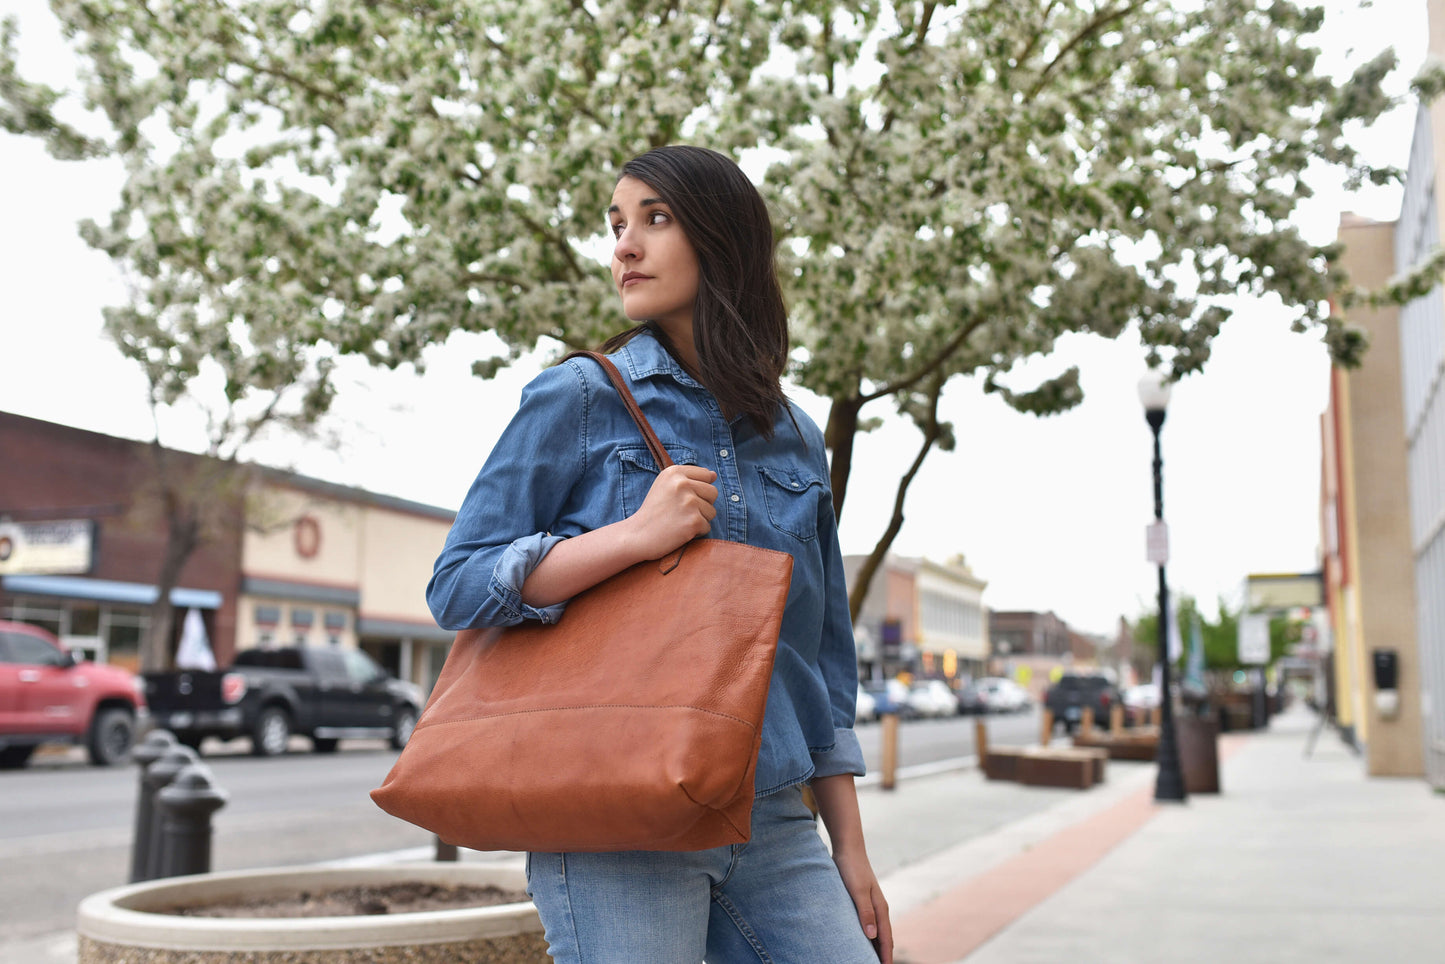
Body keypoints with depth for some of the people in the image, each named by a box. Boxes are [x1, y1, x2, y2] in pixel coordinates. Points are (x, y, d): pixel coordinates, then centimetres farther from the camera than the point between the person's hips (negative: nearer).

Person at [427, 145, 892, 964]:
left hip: (771, 828, 4)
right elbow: (455, 586, -4)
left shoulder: (796, 439, 13)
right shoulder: (580, 400, 1)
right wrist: (634, 536, -17)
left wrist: (849, 850, 13)